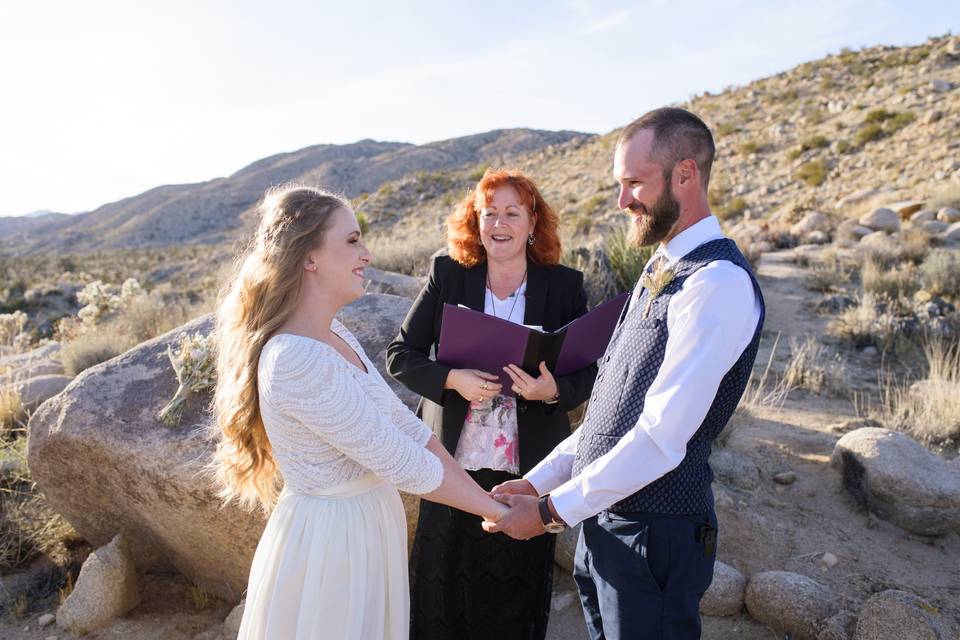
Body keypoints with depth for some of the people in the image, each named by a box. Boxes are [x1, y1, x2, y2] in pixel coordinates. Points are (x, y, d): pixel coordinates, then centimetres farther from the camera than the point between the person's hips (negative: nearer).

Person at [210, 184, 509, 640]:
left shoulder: (334, 333, 2)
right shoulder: (296, 360, -27)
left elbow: (406, 426, 2)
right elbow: (401, 464, -24)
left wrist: (483, 496, 0)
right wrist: (498, 511, -14)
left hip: (367, 527, 8)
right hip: (327, 539, -8)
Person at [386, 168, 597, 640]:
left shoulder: (564, 286, -1)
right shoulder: (447, 275, 0)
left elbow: (588, 373, 0)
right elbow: (399, 355, -1)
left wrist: (554, 389, -21)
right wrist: (451, 379, -18)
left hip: (527, 471, 0)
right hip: (453, 464, 1)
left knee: (516, 602, 15)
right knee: (444, 595, 14)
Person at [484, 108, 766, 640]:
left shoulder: (718, 283, -21)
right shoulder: (661, 269, 10)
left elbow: (660, 439, -25)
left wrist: (551, 510, -16)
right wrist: (537, 481, 6)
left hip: (654, 533, -8)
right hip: (601, 520, 8)